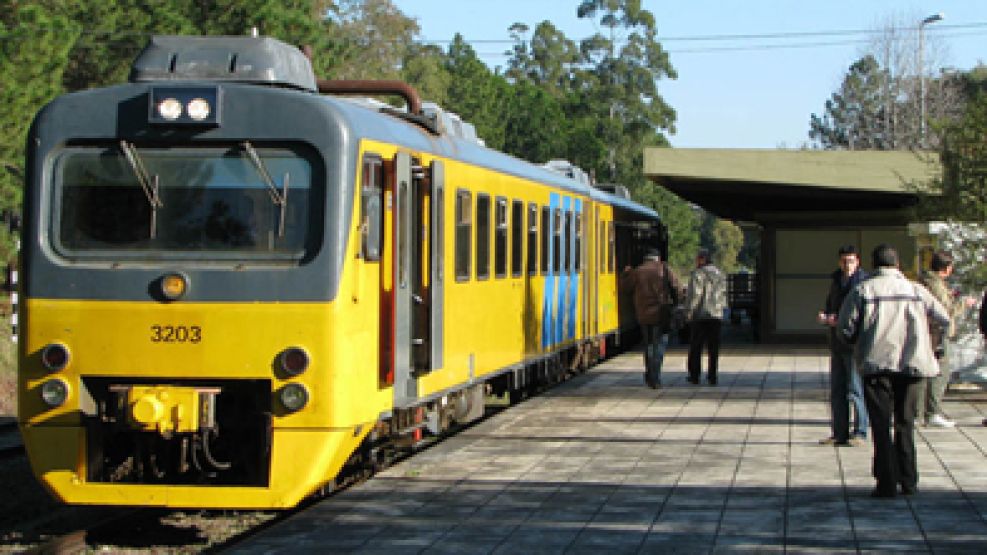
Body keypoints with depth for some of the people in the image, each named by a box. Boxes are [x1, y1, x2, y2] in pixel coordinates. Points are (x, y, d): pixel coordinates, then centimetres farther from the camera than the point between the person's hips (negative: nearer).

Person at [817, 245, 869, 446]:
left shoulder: (864, 282, -9)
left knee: (856, 390, -5)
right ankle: (839, 433, 14)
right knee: (836, 391, 9)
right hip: (837, 344, 8)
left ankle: (860, 432, 3)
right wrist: (824, 317, 2)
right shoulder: (836, 281, 15)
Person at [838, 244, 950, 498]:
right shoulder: (916, 290, 4)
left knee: (881, 425, 2)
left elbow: (845, 328, -4)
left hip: (876, 363, -2)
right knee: (905, 424, 15)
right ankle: (909, 481, 17)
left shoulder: (862, 290, -2)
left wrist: (860, 343, 16)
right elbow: (944, 319, 11)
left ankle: (887, 483, -3)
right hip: (911, 363, 2)